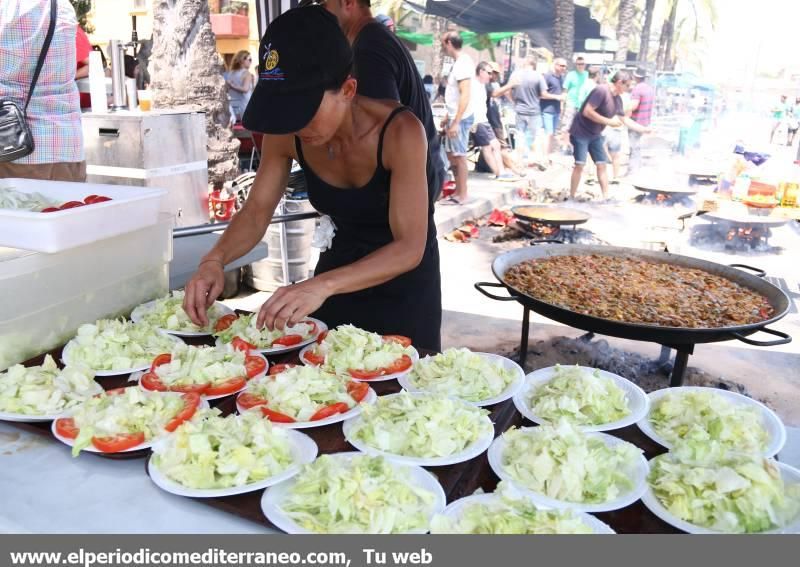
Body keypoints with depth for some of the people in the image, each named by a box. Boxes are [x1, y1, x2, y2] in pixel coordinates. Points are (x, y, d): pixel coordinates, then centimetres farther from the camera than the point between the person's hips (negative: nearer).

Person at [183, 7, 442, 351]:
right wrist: (215, 259, -28)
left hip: (404, 279, -4)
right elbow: (256, 211, -7)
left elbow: (410, 248, -34)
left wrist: (323, 285, -49)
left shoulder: (399, 132, -31)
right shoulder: (284, 135, -17)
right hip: (340, 263, 4)